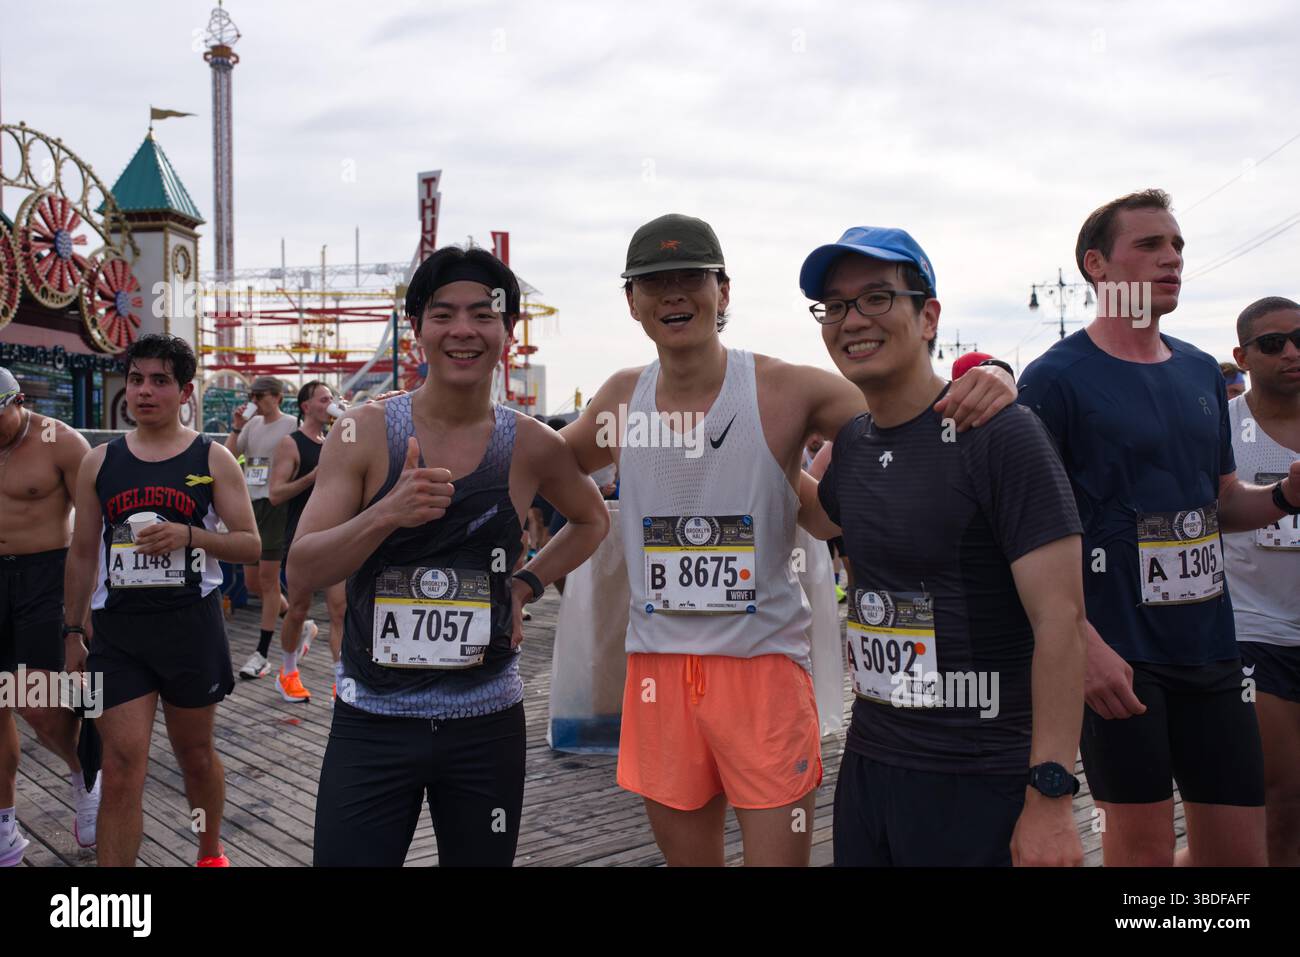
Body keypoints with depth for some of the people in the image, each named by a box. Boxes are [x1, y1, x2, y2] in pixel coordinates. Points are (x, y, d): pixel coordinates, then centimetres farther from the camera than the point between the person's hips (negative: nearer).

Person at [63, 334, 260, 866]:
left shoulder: (212, 460, -1)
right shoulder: (99, 463, 6)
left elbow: (251, 545, -3)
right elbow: (82, 553, 12)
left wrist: (189, 534, -19)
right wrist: (72, 631, 10)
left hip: (191, 623, -1)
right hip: (116, 627, 1)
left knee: (195, 753, 13)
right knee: (122, 767, -4)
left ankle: (210, 854, 37)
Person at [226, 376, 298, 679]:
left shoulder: (292, 426, -4)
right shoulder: (252, 424, 15)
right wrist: (237, 427, 0)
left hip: (276, 504, -7)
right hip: (250, 505, 7)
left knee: (268, 579, -6)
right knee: (252, 581, 9)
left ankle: (262, 654, 0)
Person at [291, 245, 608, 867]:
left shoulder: (532, 447, -2)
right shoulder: (364, 432, -6)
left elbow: (592, 521, 18)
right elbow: (301, 572, -10)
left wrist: (526, 584, 3)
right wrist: (388, 513, -26)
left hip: (486, 722, 2)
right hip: (373, 719, -1)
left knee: (480, 858, 15)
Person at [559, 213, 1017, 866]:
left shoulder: (787, 390, -9)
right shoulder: (622, 398, 3)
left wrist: (984, 388, -30)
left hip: (764, 666, -3)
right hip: (658, 668, 4)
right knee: (688, 857, 17)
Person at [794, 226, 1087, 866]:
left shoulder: (999, 434, -14)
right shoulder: (852, 441, 6)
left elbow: (1061, 619, -18)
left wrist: (1050, 800, -21)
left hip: (979, 784, -7)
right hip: (868, 760, 7)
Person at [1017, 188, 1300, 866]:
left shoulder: (1202, 372, 12)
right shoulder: (1057, 377, -8)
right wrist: (1084, 644, -21)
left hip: (1209, 646, 6)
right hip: (1117, 655, -6)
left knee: (1239, 848, 10)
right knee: (1143, 846, 4)